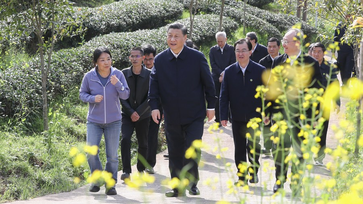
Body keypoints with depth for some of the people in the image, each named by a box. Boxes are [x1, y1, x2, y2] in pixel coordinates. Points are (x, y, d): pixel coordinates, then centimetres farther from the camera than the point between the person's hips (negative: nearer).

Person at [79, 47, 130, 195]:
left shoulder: (117, 75, -7)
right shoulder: (89, 76, -7)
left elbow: (125, 95, -5)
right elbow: (82, 94, 4)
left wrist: (117, 84, -24)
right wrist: (92, 98, -17)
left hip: (113, 121, 0)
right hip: (94, 121, 0)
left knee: (112, 155, 3)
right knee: (91, 152, -8)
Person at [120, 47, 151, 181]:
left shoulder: (149, 75, -5)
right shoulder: (124, 74, -1)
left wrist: (138, 112, -15)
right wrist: (131, 112, -12)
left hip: (143, 115, 0)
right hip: (127, 115, 0)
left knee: (143, 144, 8)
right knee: (125, 140, -18)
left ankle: (141, 169, 26)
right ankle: (126, 171, -17)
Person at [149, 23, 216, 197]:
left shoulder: (197, 57, -4)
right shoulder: (160, 60, 2)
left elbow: (208, 83, 3)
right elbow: (154, 85, 3)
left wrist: (211, 106, 3)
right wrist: (154, 106, -9)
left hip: (195, 116, -2)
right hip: (171, 117, 3)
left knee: (192, 150, -9)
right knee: (175, 154, 8)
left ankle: (192, 182, 10)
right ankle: (177, 186, 18)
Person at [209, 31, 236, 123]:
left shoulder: (231, 49, 4)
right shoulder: (213, 50, 7)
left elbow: (233, 64, 0)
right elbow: (213, 64, 0)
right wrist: (221, 73, -13)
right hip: (216, 79, 1)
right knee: (217, 100, 0)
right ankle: (218, 120, 6)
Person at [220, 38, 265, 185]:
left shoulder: (260, 71, -2)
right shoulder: (229, 71, 3)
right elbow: (224, 96, 4)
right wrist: (223, 116, -3)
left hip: (255, 117, -2)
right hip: (237, 118, 2)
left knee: (253, 146, -2)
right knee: (239, 148, 7)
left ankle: (253, 172, 16)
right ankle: (241, 176, 16)